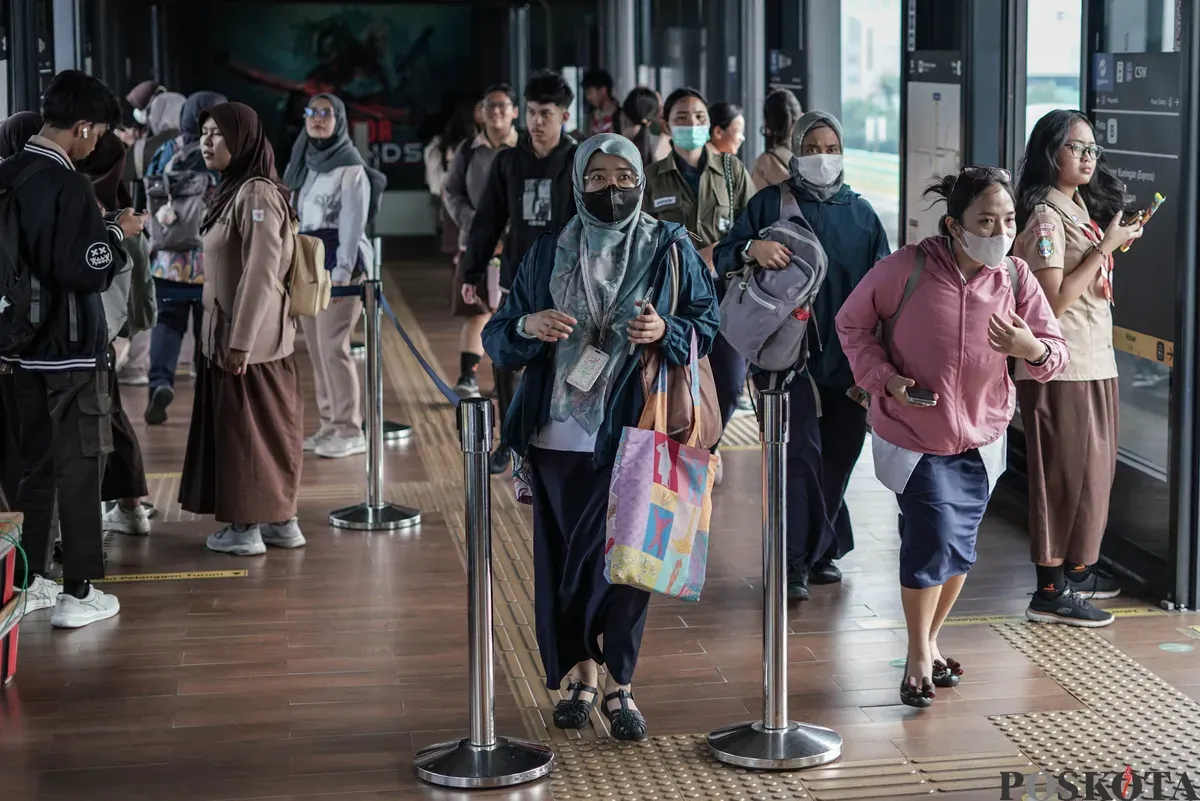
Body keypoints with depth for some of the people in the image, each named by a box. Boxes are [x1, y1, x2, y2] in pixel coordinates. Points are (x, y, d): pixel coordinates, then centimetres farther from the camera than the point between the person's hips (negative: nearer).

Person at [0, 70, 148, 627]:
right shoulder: (68, 185, -17)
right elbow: (83, 270, -21)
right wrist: (117, 233, -5)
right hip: (70, 350, -8)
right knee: (80, 466, 1)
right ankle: (78, 594, 4)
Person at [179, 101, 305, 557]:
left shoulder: (257, 195, -18)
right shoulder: (235, 190, 12)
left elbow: (261, 274, -23)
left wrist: (240, 341, -22)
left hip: (249, 340, -9)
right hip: (231, 335, 9)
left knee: (247, 427, 0)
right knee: (265, 426, 13)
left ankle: (246, 528, 9)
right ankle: (279, 520, 20)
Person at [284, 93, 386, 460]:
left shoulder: (351, 168, -6)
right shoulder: (304, 163, 15)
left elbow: (353, 223, -13)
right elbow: (296, 217, 15)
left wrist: (341, 272, -21)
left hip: (339, 262, -7)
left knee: (333, 346, -12)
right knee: (316, 348, 6)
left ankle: (350, 431, -8)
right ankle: (330, 423, 12)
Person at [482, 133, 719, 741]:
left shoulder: (669, 248, 2)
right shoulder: (548, 254, 7)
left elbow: (708, 325, 3)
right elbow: (497, 340, 7)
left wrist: (666, 331, -18)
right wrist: (526, 327, -15)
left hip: (634, 434, -2)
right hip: (558, 436, 2)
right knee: (562, 558, 7)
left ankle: (620, 687, 13)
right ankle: (583, 675, 24)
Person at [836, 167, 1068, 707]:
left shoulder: (1015, 278, -9)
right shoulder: (908, 268, -18)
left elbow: (1057, 354, -8)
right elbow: (851, 323, -5)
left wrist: (1032, 349, -31)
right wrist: (884, 377, -18)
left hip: (980, 439, 4)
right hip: (912, 436, -4)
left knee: (958, 549, 13)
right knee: (933, 538, -13)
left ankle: (930, 640, 37)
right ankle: (918, 655, 8)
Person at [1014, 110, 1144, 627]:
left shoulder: (1080, 211, 14)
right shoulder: (1046, 217, -15)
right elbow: (1056, 298, -22)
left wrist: (1117, 239, 9)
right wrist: (1107, 246, -19)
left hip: (1094, 363, 9)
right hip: (1061, 368, -9)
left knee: (1093, 467, 16)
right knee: (1065, 472, -6)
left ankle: (1076, 568, 28)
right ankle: (1051, 591, 0)